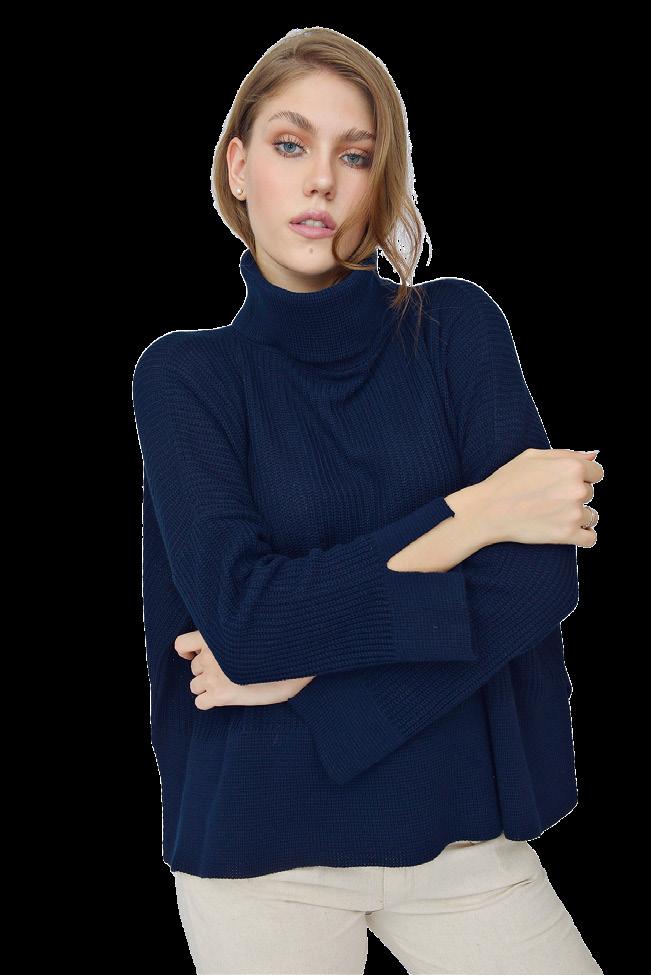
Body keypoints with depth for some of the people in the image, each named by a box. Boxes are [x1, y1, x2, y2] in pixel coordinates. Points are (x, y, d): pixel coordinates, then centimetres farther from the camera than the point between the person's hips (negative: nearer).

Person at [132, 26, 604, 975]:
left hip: (461, 819, 1)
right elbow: (237, 614, -15)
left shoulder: (456, 324, -1)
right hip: (257, 845, -1)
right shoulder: (186, 374, -3)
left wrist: (304, 657, -15)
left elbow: (541, 581, -10)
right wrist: (471, 513, -15)